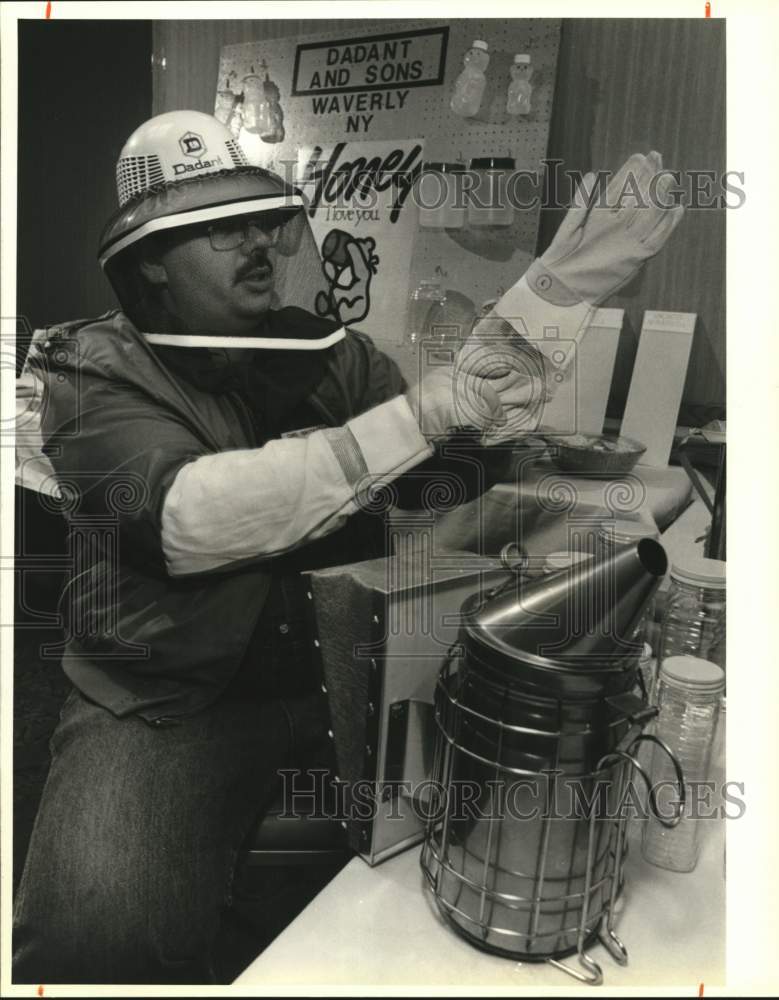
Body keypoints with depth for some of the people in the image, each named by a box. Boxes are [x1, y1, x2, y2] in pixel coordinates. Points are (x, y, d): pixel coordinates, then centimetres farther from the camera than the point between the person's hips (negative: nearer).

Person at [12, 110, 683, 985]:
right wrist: (414, 416, -30)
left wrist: (555, 291, -11)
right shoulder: (94, 374, -7)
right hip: (168, 700, -3)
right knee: (100, 931, -27)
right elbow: (190, 518, -27)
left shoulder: (329, 353, 7)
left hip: (343, 670, 5)